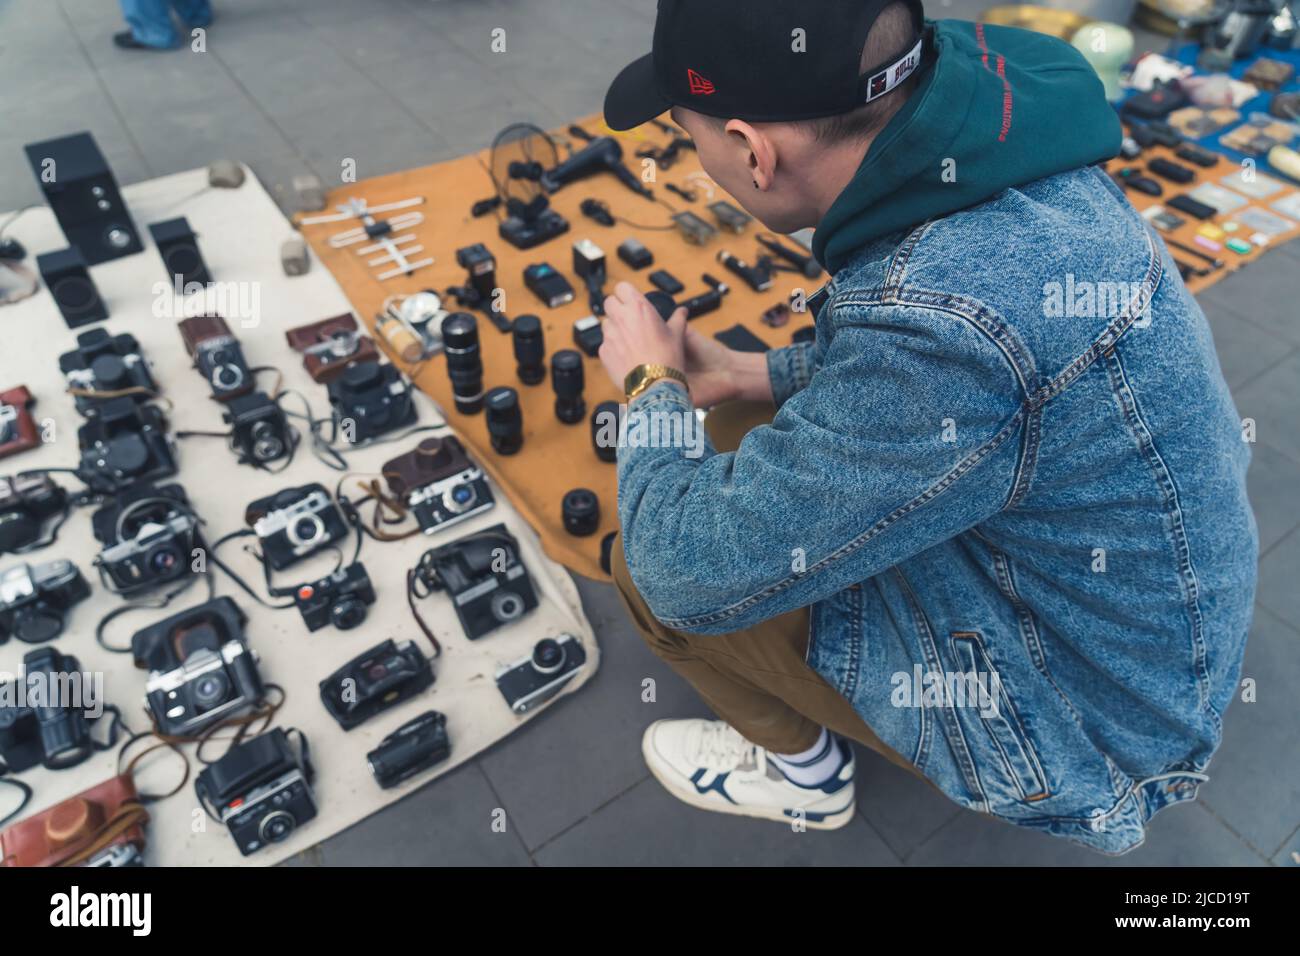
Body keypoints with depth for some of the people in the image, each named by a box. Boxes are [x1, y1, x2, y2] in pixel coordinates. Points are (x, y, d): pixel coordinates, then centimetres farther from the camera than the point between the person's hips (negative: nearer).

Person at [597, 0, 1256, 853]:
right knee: (738, 437, 7)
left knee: (655, 561, -10)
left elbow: (694, 571, -25)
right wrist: (752, 374, 1)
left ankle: (797, 765, 20)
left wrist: (652, 386, -9)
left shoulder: (946, 321, -38)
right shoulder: (1004, 133, -12)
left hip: (1079, 724, -7)